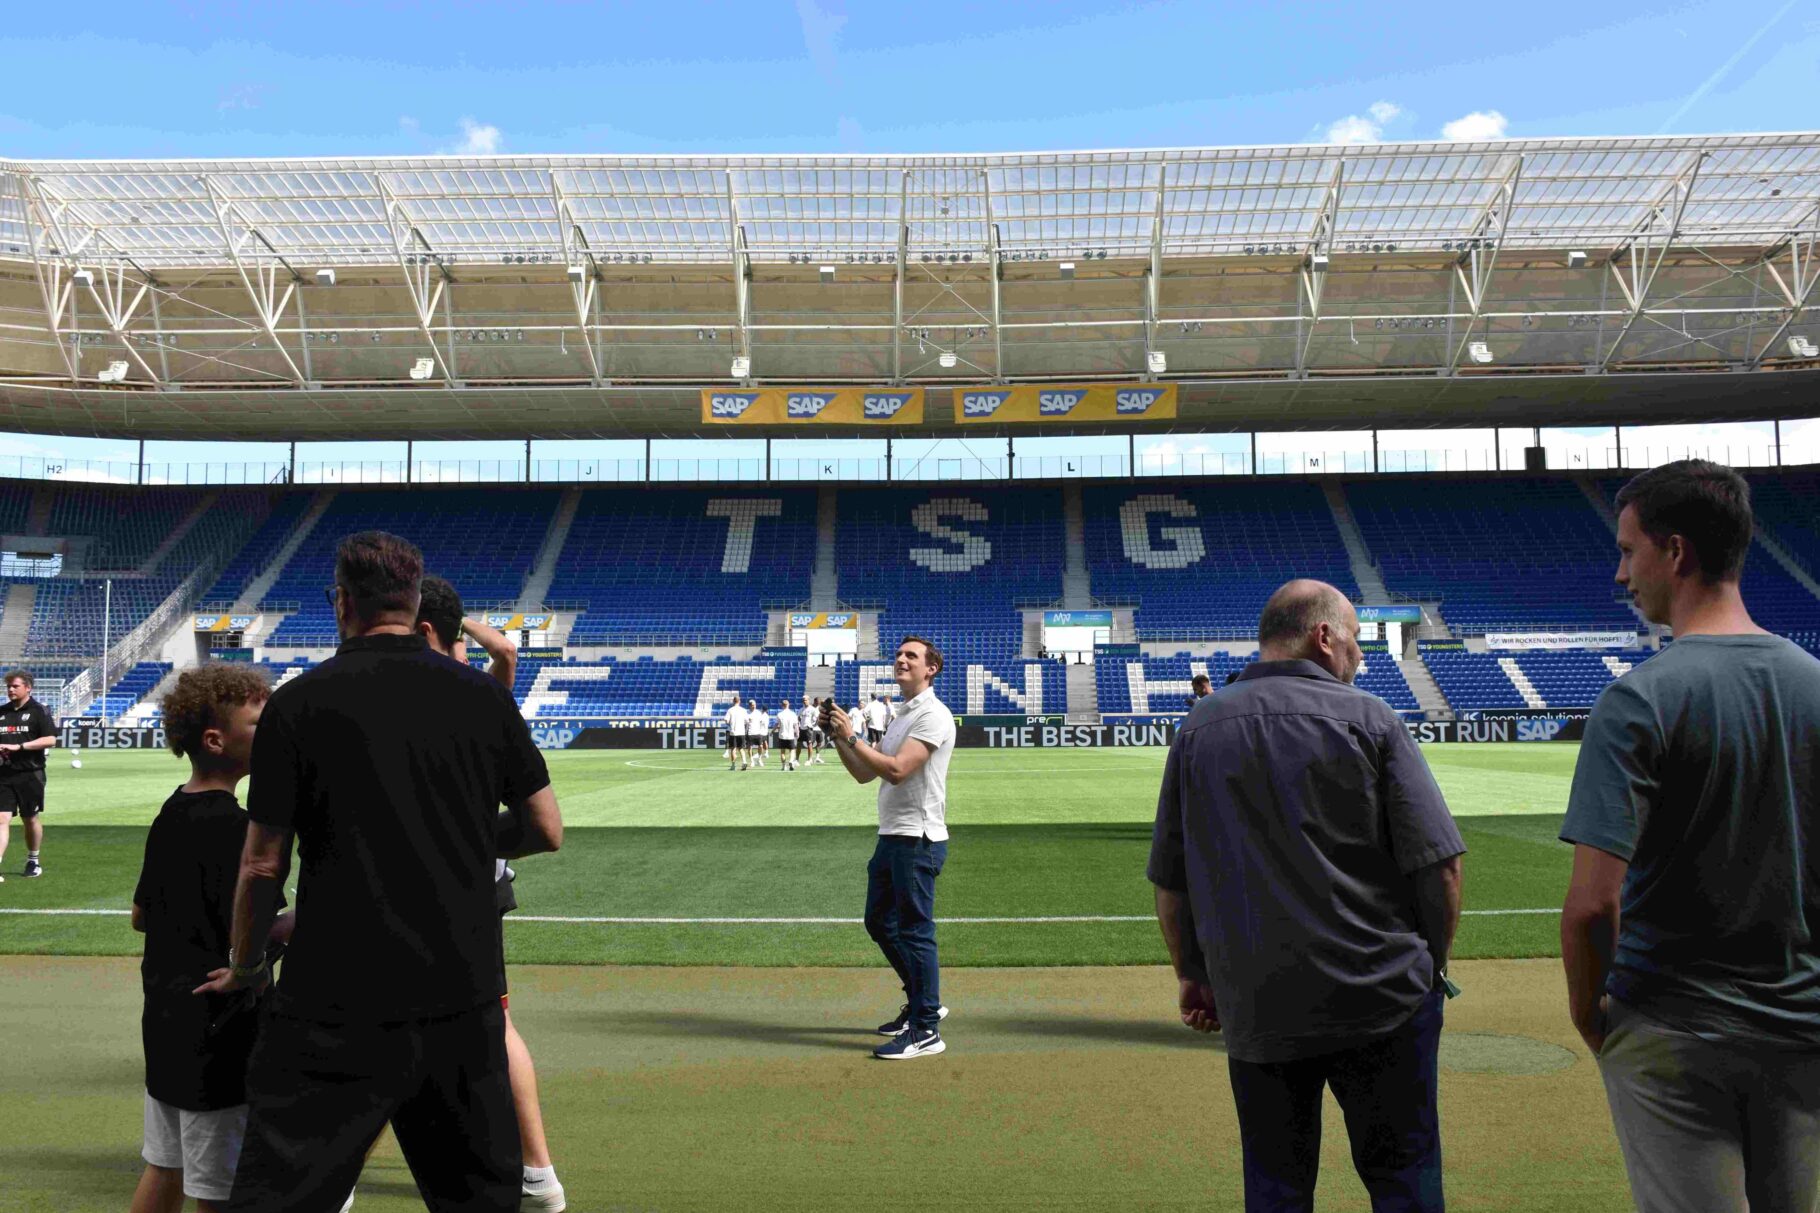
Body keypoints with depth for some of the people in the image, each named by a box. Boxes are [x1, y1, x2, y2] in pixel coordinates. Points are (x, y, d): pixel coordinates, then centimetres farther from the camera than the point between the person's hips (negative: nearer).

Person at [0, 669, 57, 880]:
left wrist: (18, 746, -19)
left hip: (30, 774, -3)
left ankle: (33, 861, 26)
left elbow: (50, 739, -12)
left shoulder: (38, 711, -3)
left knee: (31, 819, 9)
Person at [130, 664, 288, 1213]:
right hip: (217, 1035, -9)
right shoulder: (233, 825, -21)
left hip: (166, 1020, 9)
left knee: (165, 1168, 22)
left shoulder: (169, 815, 6)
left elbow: (141, 915, 16)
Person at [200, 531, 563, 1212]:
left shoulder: (297, 704, -5)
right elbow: (546, 831, 5)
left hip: (337, 1007, -3)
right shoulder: (483, 696, 1)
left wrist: (243, 969, 14)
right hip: (465, 996, 3)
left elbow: (263, 866, -2)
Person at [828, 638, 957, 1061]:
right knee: (879, 923, 17)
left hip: (918, 839, -10)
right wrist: (837, 736, 6)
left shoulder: (932, 715, -12)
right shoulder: (902, 717, 19)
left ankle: (926, 1030, 4)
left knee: (915, 931, -5)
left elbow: (897, 770, -23)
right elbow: (864, 773, 18)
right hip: (891, 836, 10)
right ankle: (922, 1002, 31)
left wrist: (853, 736, -15)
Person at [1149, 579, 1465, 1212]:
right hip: (1379, 996, -2)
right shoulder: (1369, 719, -5)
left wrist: (1190, 974, 17)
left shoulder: (1197, 729, 4)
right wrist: (1433, 967, 6)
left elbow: (1169, 882, 6)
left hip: (1254, 1010, 3)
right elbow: (1440, 867, -8)